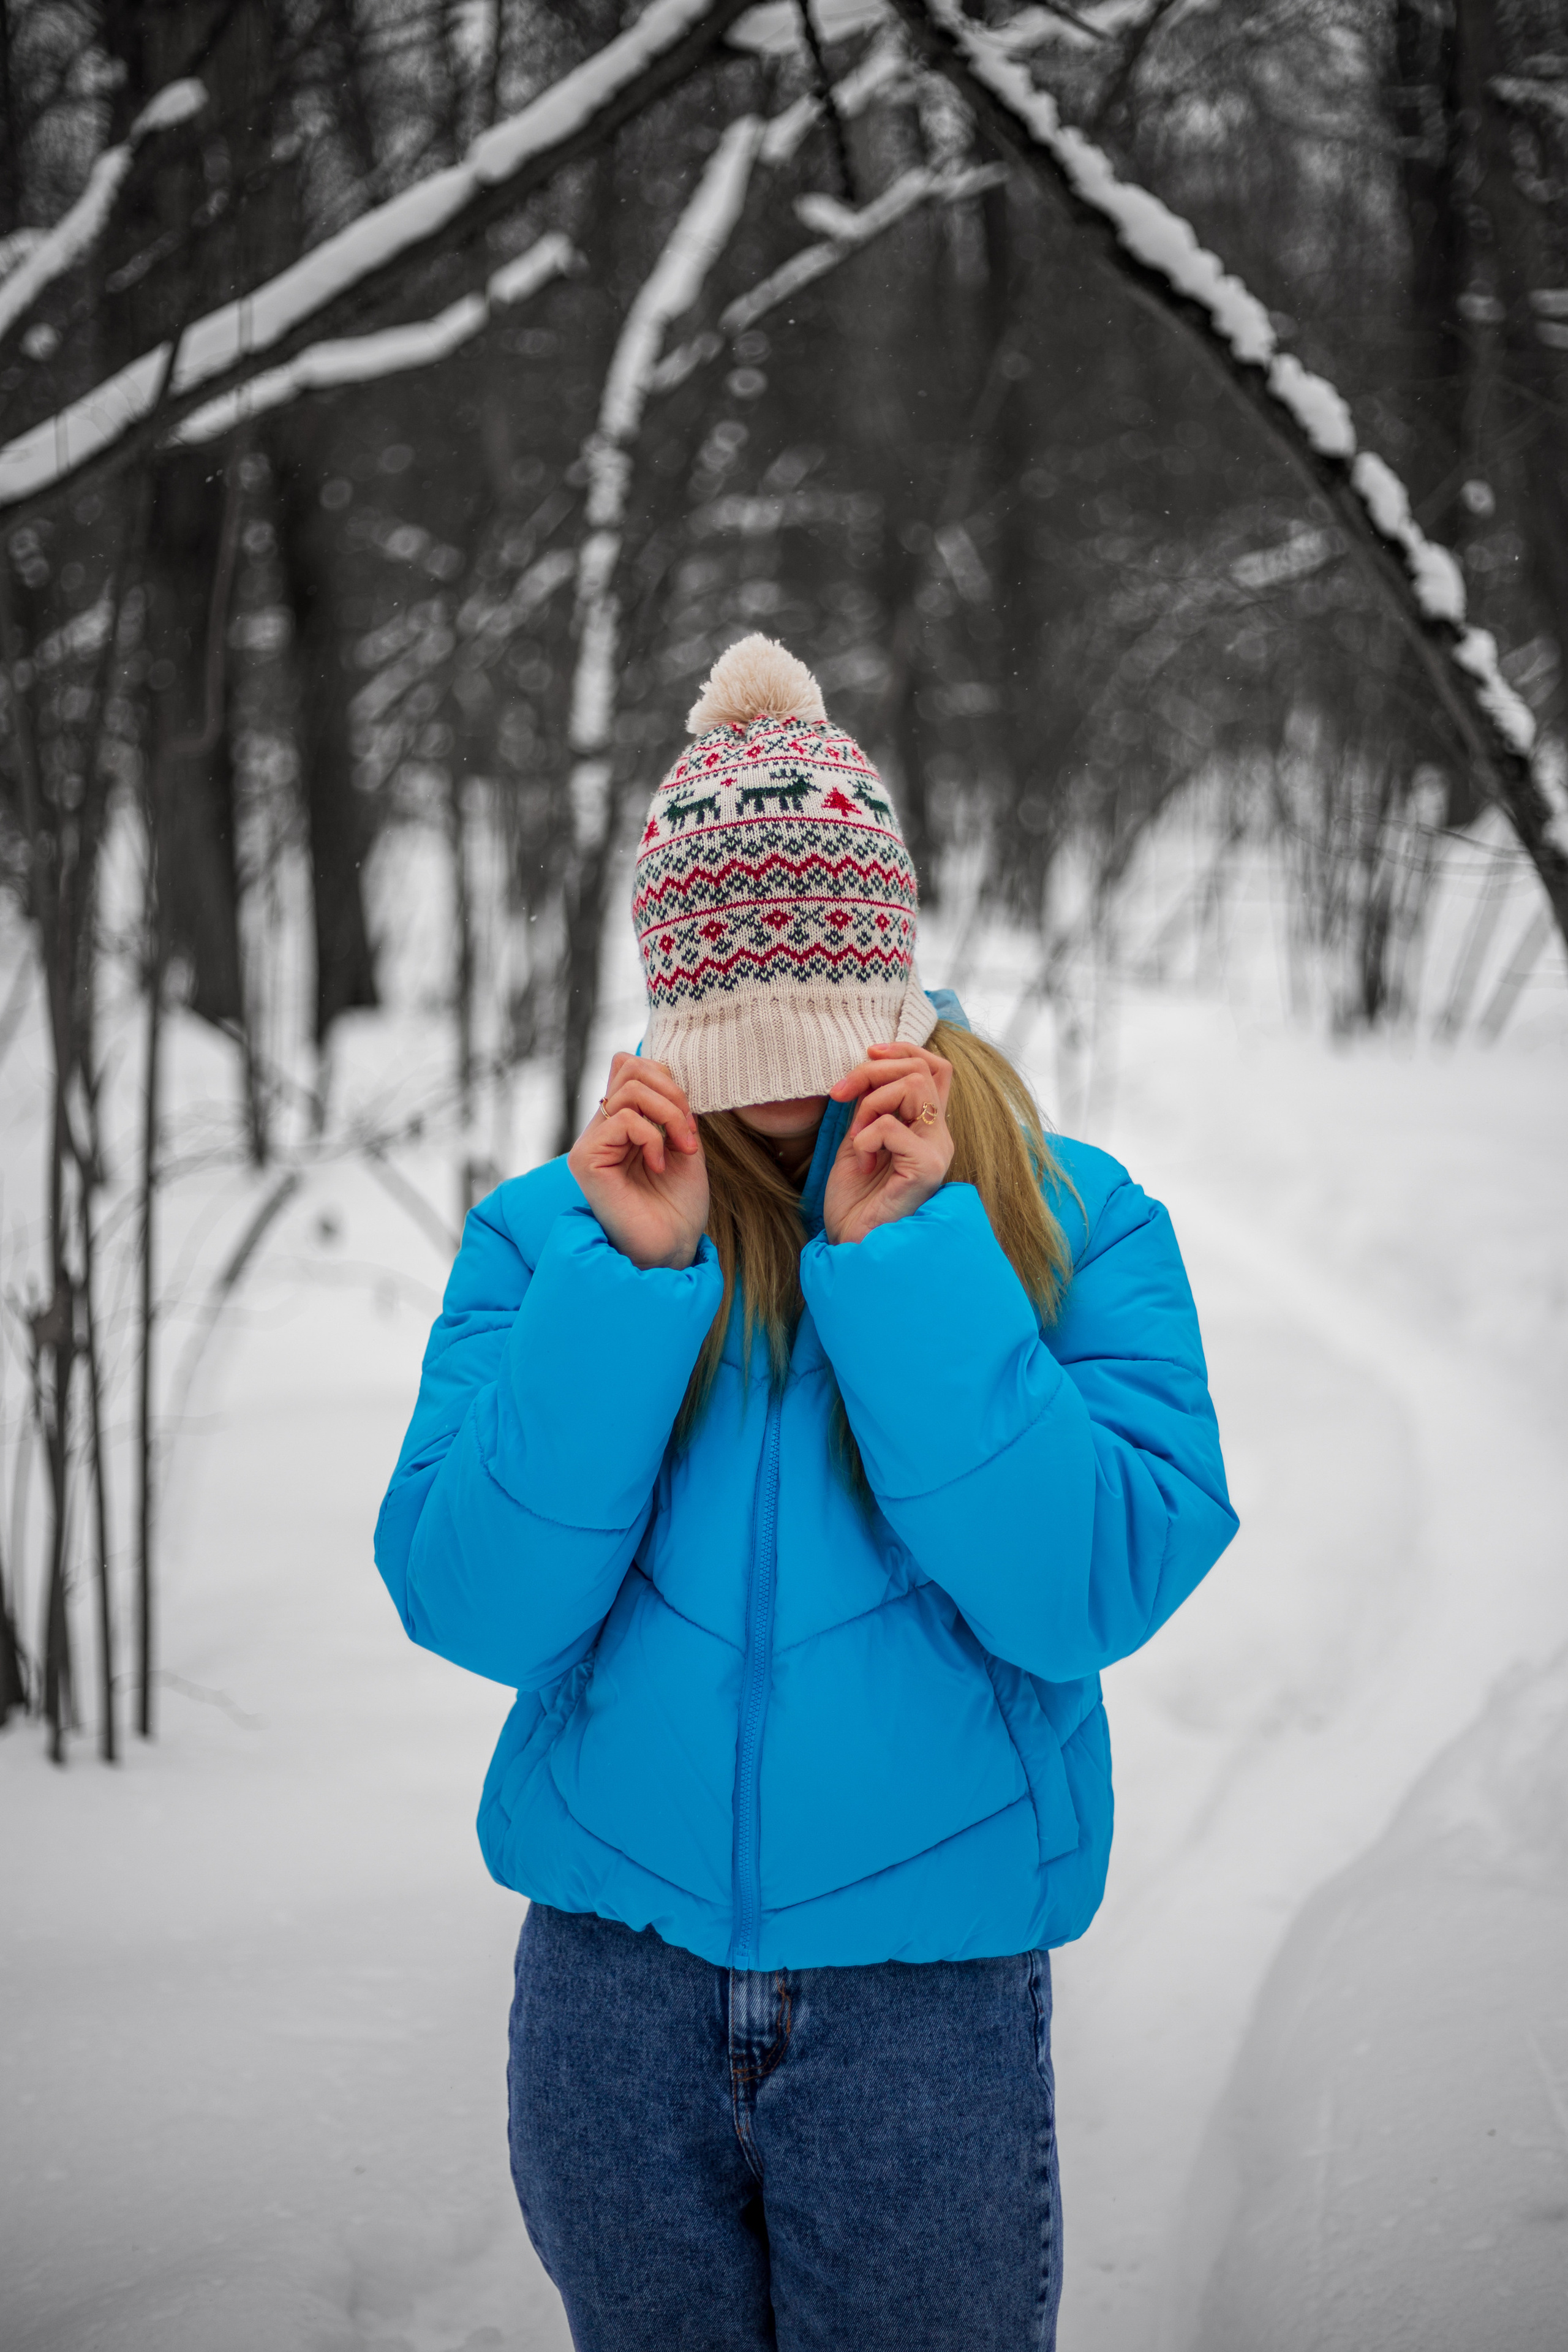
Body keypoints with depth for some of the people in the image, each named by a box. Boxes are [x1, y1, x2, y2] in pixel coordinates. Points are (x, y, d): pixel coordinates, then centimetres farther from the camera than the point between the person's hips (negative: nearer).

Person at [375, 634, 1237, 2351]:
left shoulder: (1073, 1227, -5)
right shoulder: (548, 1229, -1)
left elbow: (1092, 1594, -18)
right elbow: (476, 1611, -11)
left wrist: (907, 1251, -20)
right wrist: (630, 1274, -18)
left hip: (930, 1992, -1)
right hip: (613, 1977, 2)